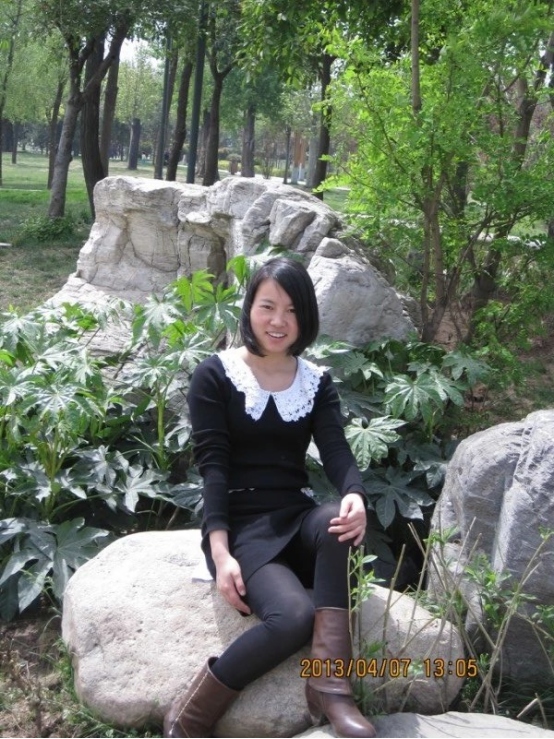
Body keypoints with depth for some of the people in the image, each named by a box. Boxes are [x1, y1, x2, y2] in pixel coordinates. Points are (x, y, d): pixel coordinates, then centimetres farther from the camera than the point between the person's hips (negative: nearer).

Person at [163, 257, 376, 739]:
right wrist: (220, 553, -21)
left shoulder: (317, 383, 10)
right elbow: (213, 467, -9)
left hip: (297, 519, 4)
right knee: (293, 616, -31)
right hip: (241, 526, -4)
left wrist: (355, 496, -30)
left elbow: (336, 451, -5)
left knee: (340, 522, -33)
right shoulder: (214, 376, -1)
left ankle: (329, 685, -28)